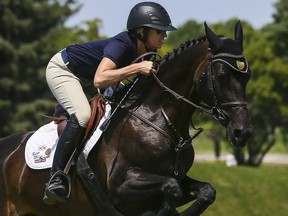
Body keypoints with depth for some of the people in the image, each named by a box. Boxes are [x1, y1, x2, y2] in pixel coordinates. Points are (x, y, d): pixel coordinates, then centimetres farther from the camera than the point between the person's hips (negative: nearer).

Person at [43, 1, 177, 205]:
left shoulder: (145, 50, -9)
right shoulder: (122, 44, -33)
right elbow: (99, 80, -48)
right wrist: (138, 68, -46)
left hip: (83, 75, 10)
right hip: (62, 69, -9)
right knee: (82, 115, -29)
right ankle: (56, 176, -29)